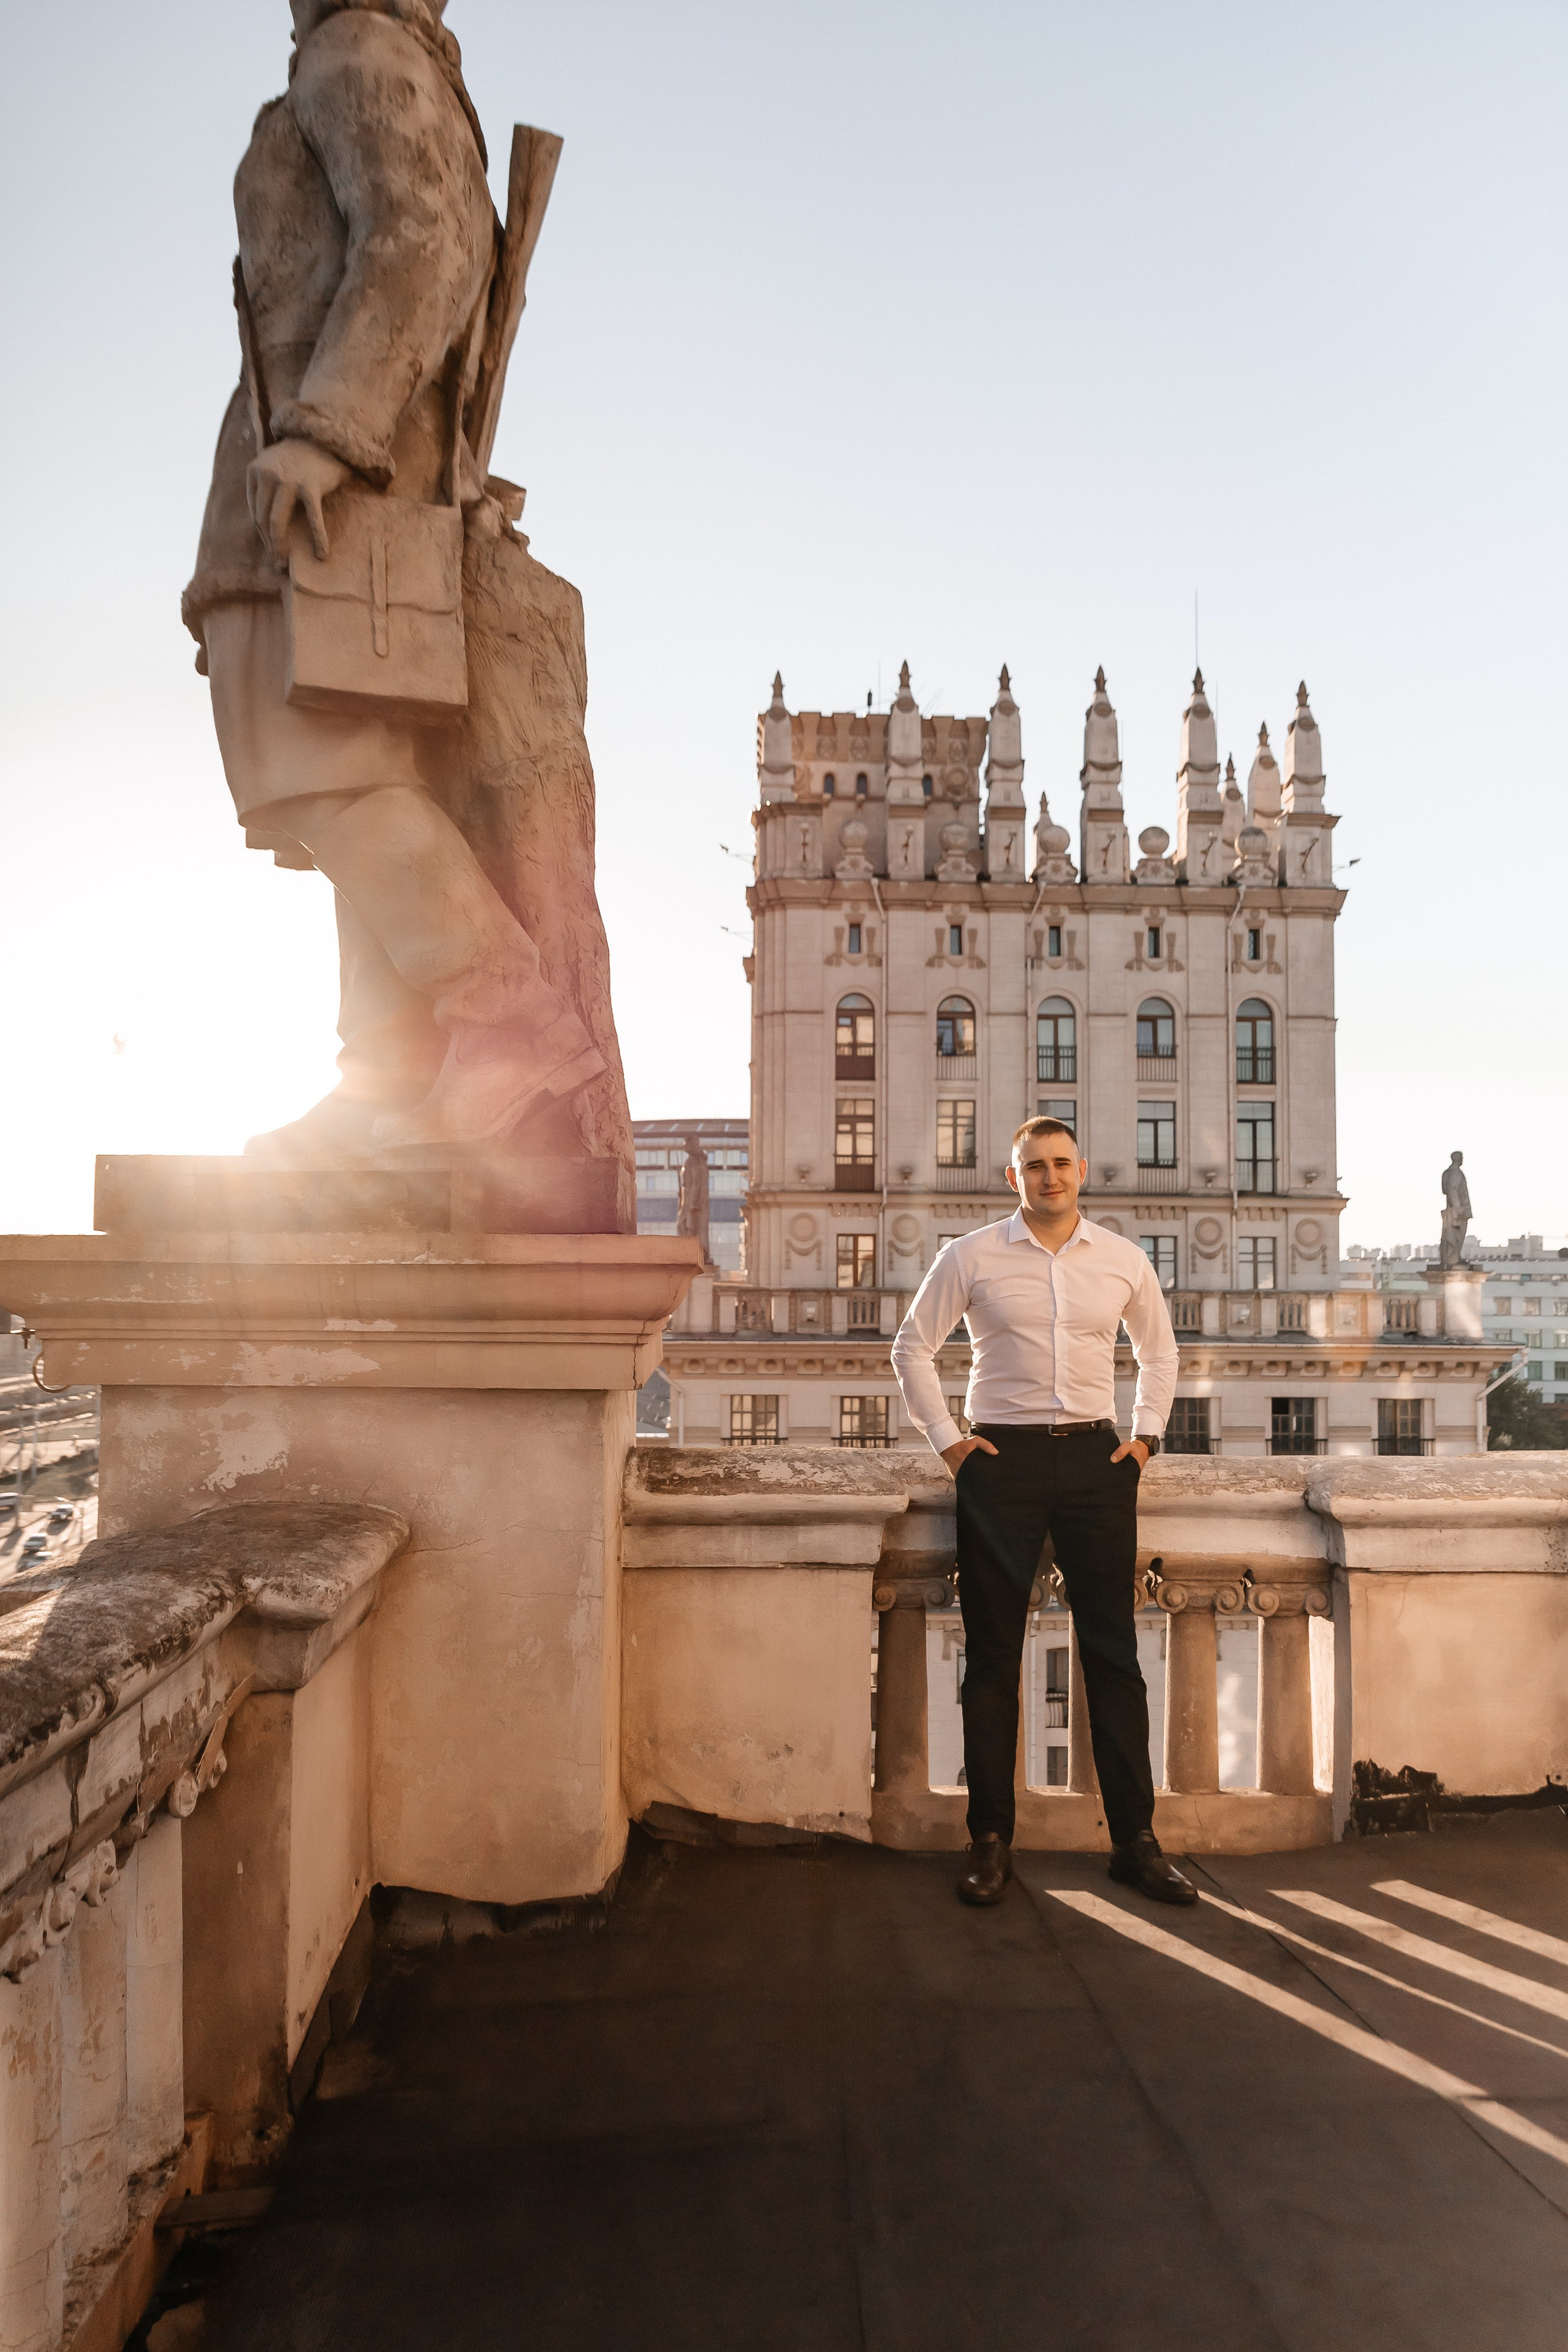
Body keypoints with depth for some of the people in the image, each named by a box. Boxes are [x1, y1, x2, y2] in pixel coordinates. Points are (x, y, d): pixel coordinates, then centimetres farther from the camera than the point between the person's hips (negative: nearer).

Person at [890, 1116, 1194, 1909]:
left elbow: (1159, 1348, 23)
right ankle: (990, 1839, 15)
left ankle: (1135, 1840, 16)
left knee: (1113, 1653, 5)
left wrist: (1145, 1434, 12)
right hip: (1003, 1459, -2)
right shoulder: (971, 1256, 1)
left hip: (1097, 1459, 2)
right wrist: (946, 1438, 0)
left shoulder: (1124, 1260, 7)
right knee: (993, 1657, 4)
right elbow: (912, 1347, 8)